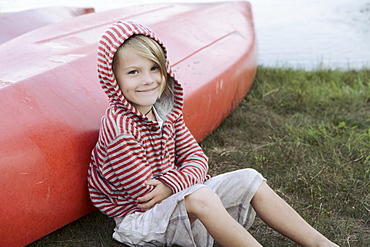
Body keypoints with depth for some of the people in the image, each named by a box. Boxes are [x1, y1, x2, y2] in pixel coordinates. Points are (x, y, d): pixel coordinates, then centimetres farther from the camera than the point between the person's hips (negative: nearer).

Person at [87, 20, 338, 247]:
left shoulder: (166, 111, 0)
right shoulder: (118, 128, -24)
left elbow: (196, 157, -3)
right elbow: (146, 193, -22)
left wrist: (171, 184, -22)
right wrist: (186, 179, -14)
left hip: (177, 195, 8)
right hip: (137, 217, -8)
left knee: (249, 179, -4)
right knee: (199, 196, -37)